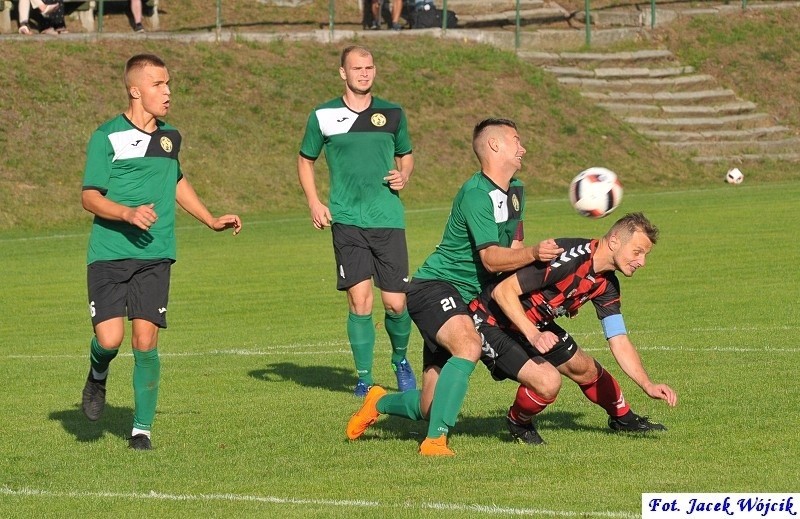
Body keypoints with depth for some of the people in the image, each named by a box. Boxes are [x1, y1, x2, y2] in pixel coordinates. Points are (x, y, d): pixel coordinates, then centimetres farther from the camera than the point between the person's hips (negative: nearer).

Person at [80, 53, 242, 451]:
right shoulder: (107, 137, -5)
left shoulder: (169, 137, 14)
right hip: (109, 254, -4)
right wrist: (129, 213, -24)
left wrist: (211, 221, 34)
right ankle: (98, 377, 22)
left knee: (145, 340, -7)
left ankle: (142, 428, 5)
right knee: (109, 338, -15)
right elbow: (90, 197, -7)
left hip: (154, 256, 4)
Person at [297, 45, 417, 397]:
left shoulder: (392, 114, 9)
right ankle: (364, 377, 4)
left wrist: (403, 176, 1)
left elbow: (406, 156, 24)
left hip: (388, 219, 1)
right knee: (359, 300, -9)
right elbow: (305, 160, 16)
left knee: (396, 303, -2)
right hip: (347, 220, -1)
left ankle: (400, 360, 26)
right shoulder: (324, 116, 4)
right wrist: (313, 202, 3)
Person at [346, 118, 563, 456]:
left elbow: (514, 247, 25)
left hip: (468, 297, 9)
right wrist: (533, 254, -37)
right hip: (434, 287, -9)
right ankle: (435, 440, -36)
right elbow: (491, 259, -25)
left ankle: (380, 403, 36)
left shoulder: (515, 190, 12)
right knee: (468, 346, -38)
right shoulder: (476, 195, -18)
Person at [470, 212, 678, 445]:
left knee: (585, 369, 17)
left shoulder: (607, 284, -2)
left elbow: (619, 342, 3)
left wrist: (649, 386, -8)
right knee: (547, 382, -25)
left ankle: (623, 417, 46)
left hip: (534, 324, 9)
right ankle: (518, 423, 7)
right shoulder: (570, 257, -31)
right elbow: (502, 291, -30)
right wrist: (534, 335, -37)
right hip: (490, 322, -9)